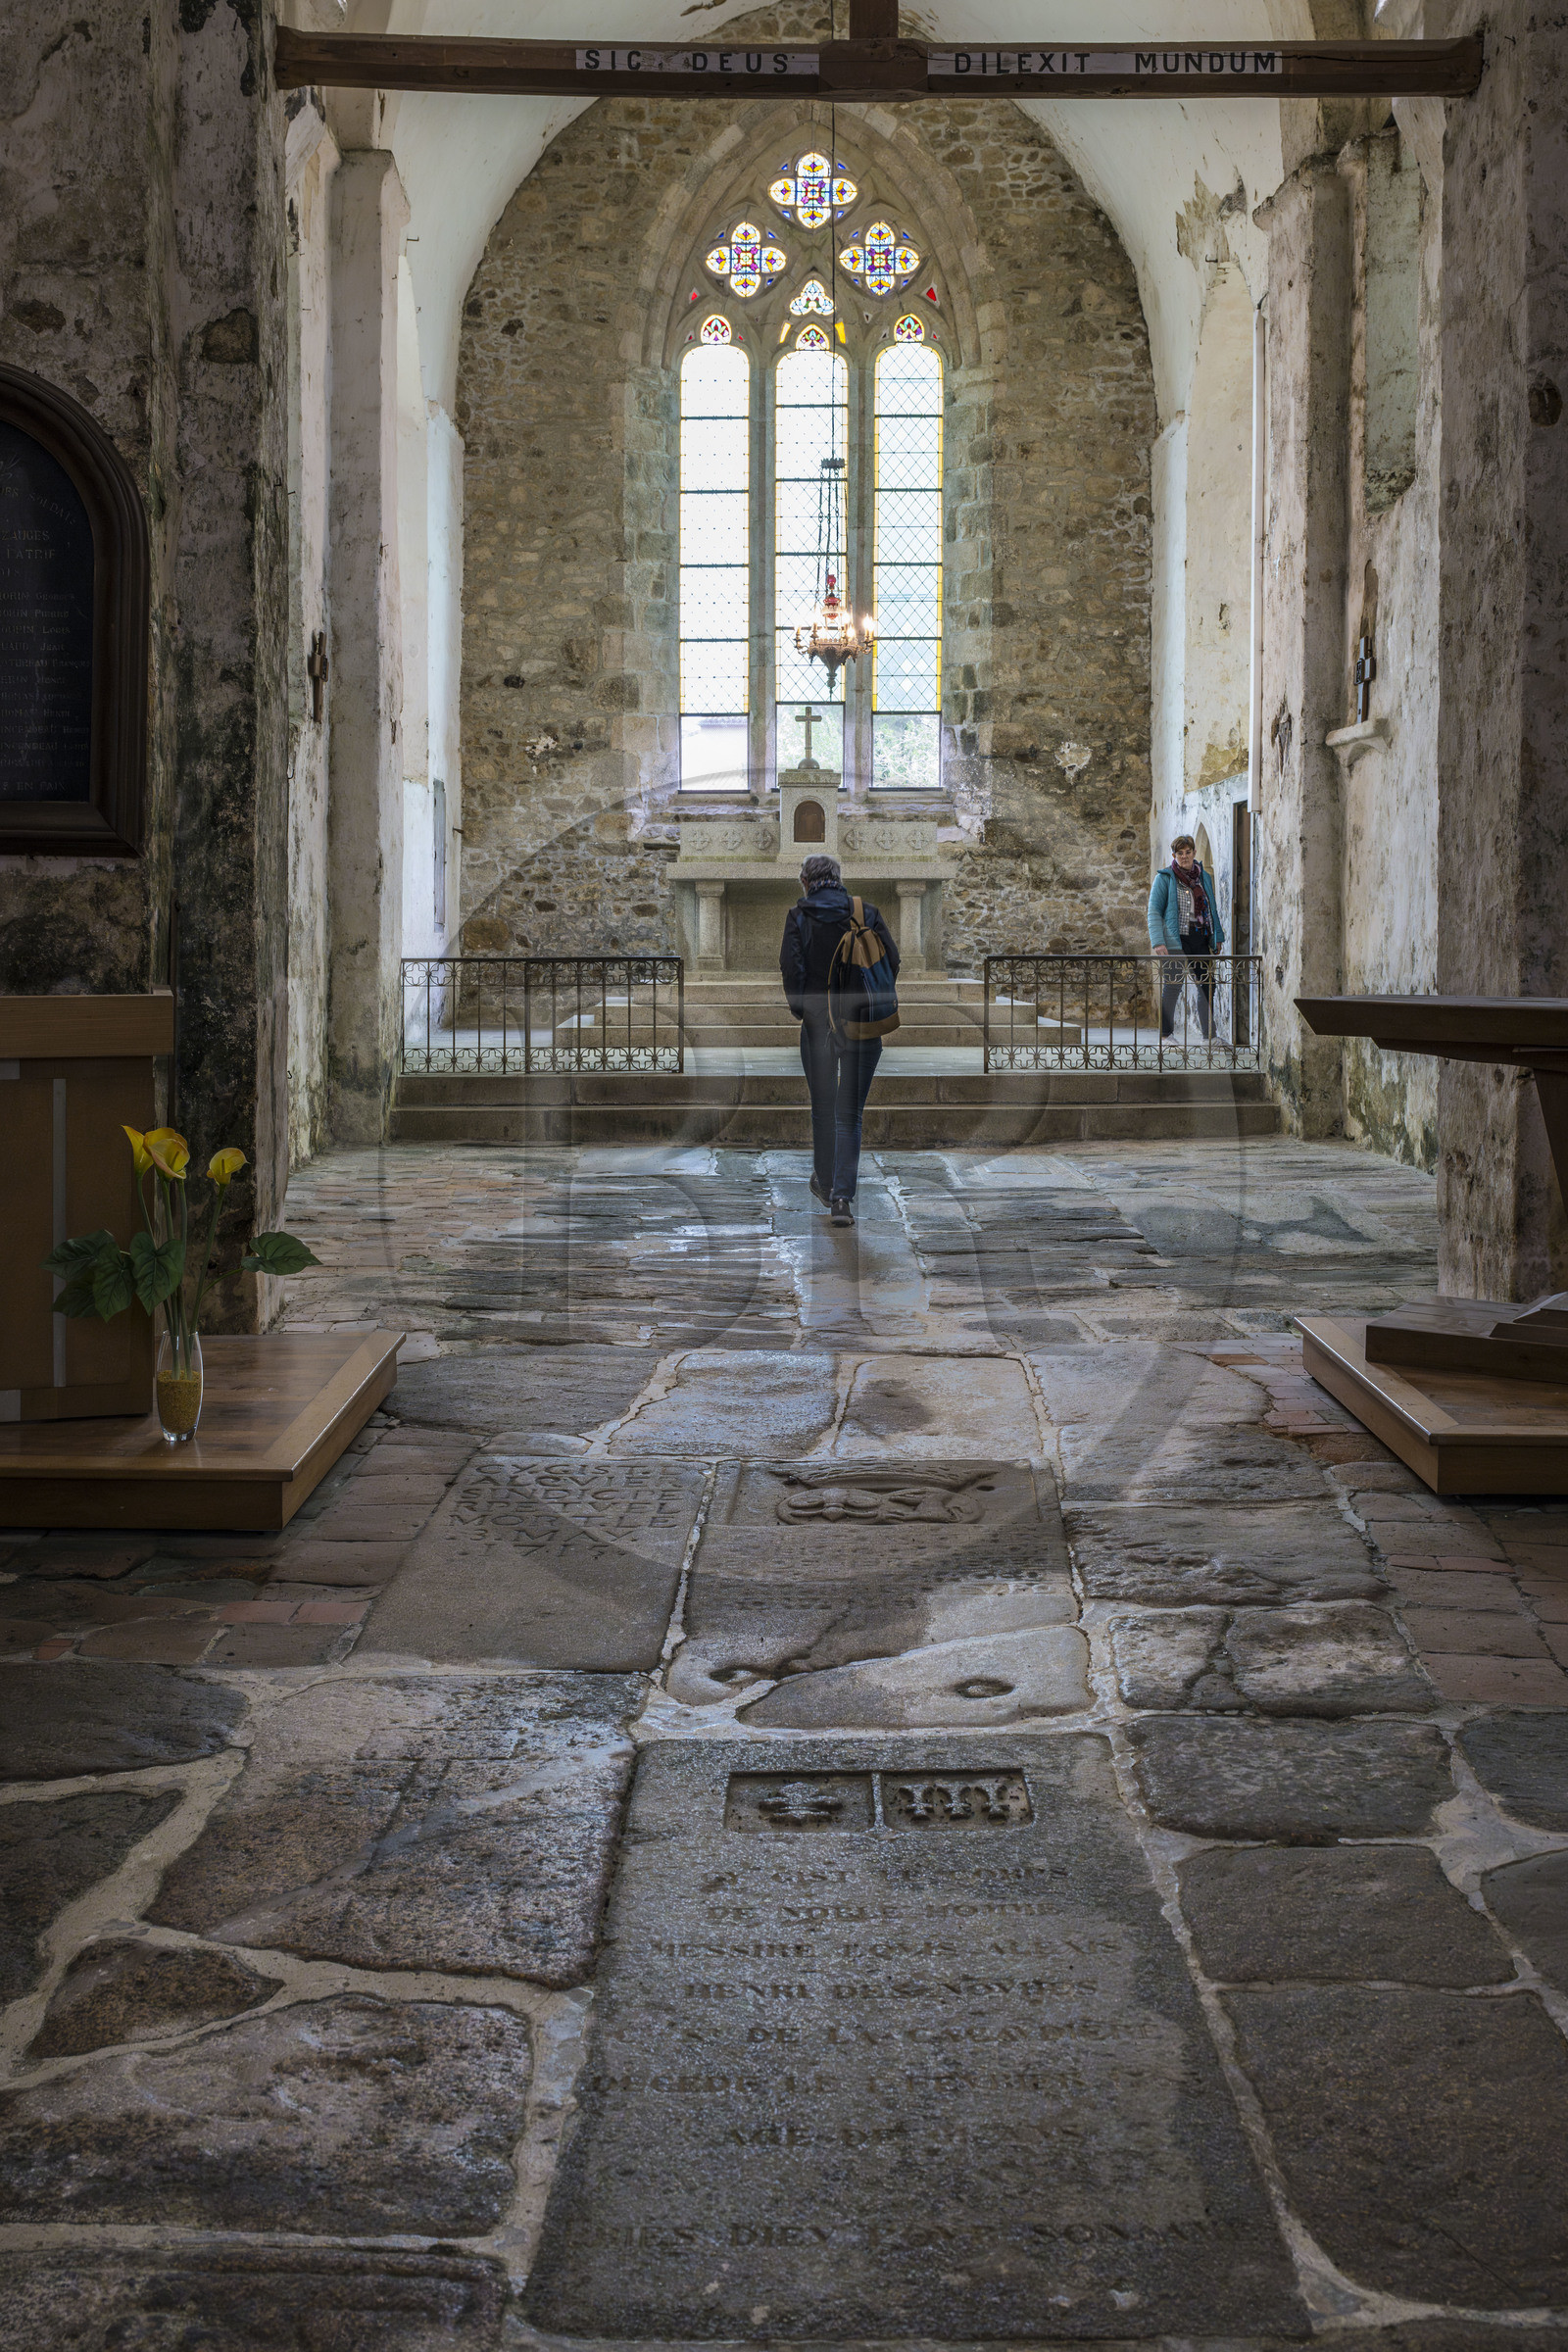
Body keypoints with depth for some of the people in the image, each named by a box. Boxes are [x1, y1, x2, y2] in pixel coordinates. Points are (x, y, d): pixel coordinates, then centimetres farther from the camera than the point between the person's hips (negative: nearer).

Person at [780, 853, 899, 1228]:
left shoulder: (799, 916, -1)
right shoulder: (867, 914, 3)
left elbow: (791, 964, -10)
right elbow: (891, 958, -2)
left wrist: (798, 1007, 3)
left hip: (818, 1017, 0)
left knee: (823, 1106, 15)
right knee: (849, 1111, 1)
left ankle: (825, 1181, 29)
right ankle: (841, 1195, -10)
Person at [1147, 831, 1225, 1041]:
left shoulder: (1204, 878, 15)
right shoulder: (1165, 878, 0)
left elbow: (1212, 910, 22)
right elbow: (1154, 911, -4)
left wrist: (1218, 937, 13)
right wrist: (1158, 942, -14)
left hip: (1202, 940, 5)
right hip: (1176, 940, -5)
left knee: (1207, 986, 4)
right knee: (1172, 987, -5)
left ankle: (1210, 1033, 11)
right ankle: (1165, 1034, 1)